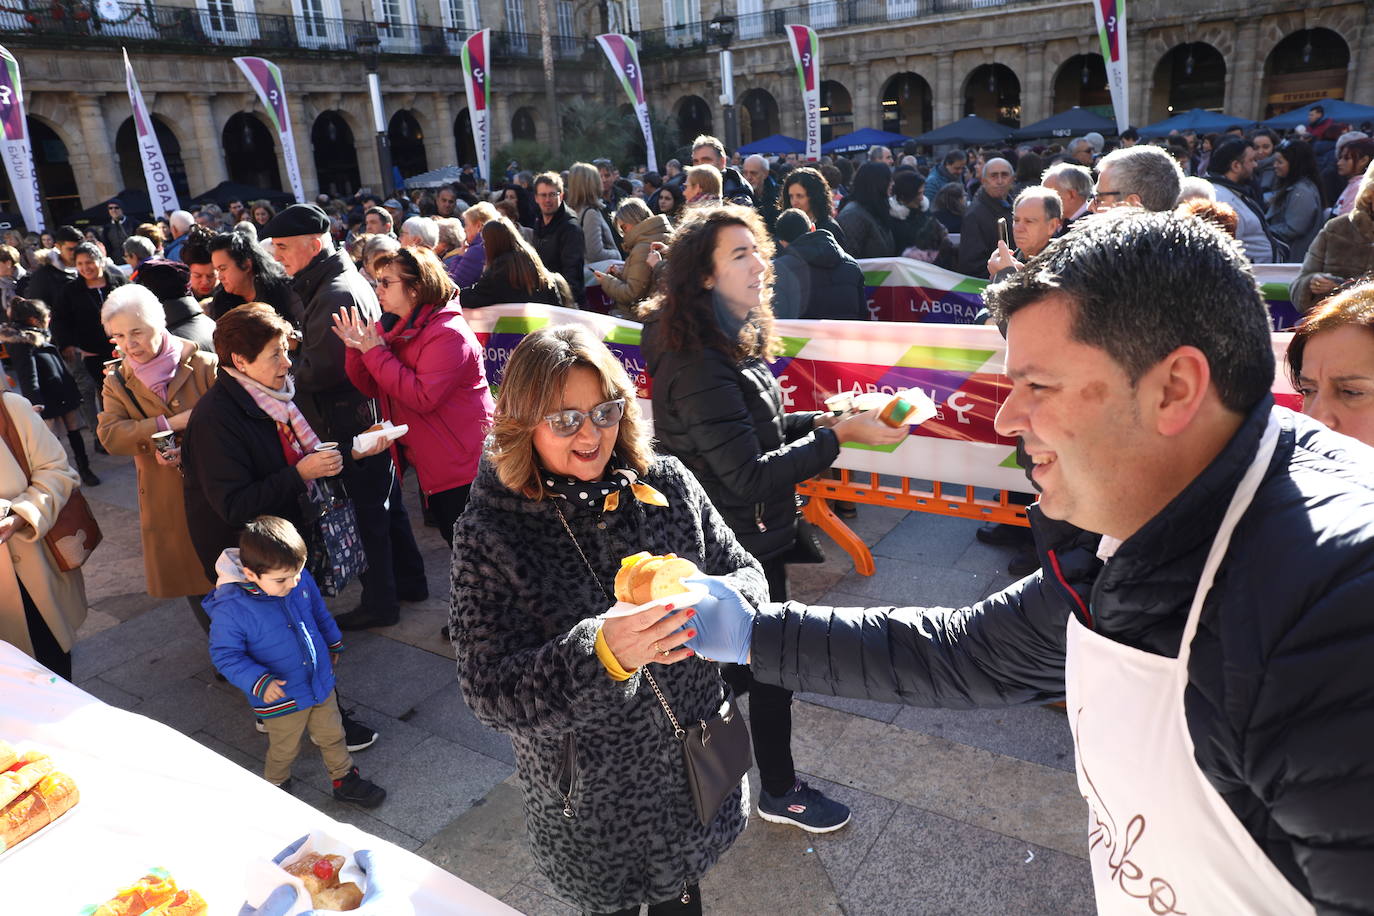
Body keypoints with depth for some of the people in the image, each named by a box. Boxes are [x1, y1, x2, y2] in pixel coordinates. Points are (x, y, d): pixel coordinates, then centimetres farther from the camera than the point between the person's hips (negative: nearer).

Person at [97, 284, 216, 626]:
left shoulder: (203, 365, -7)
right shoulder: (117, 382, 2)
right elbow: (110, 435, -12)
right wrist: (171, 422, -23)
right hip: (168, 503, 3)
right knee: (192, 581, 12)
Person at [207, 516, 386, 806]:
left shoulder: (300, 578, -13)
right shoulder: (230, 609, -29)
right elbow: (225, 655, -17)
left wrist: (333, 645, 19)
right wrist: (258, 681, -29)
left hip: (320, 681, 5)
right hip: (280, 697, -4)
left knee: (332, 735, 21)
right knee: (284, 749, 19)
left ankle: (344, 780, 42)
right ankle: (274, 788, 47)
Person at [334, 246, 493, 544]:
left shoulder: (448, 333, -20)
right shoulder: (398, 328, 8)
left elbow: (423, 397, -29)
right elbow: (373, 388, 8)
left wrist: (376, 353, -23)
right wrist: (357, 350, -10)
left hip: (461, 465, -9)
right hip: (429, 464, 9)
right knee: (453, 541, 20)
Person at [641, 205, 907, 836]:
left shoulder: (730, 341, 5)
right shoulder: (698, 368, -27)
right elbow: (751, 475, -28)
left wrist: (819, 418, 1)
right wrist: (839, 436, -26)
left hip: (753, 531, 9)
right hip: (742, 544, -9)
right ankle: (779, 792, 33)